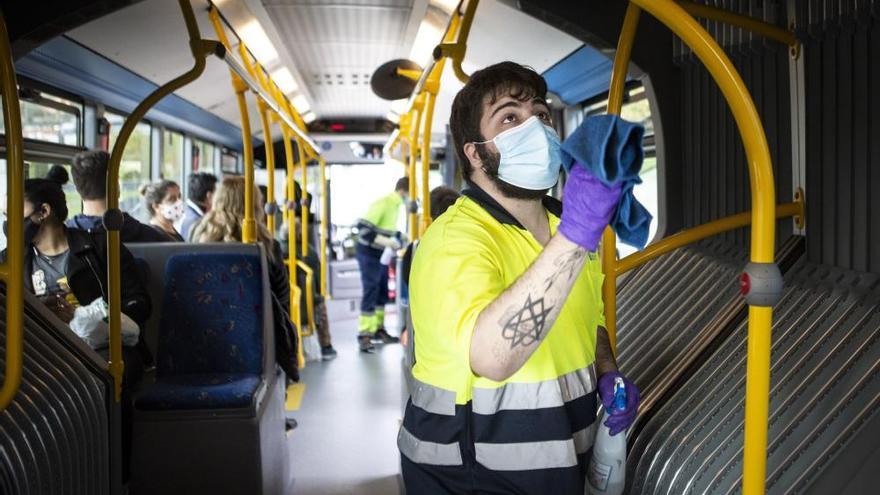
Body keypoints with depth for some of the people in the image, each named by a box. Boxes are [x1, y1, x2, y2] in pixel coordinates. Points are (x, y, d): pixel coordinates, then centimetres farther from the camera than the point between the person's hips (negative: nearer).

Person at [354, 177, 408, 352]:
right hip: (369, 254, -9)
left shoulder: (396, 205, 5)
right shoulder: (382, 204, -22)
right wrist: (387, 242, -30)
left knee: (382, 292, 14)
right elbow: (363, 229, -27)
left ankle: (378, 329, 27)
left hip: (382, 254, 9)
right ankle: (364, 335, 0)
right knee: (370, 294, -6)